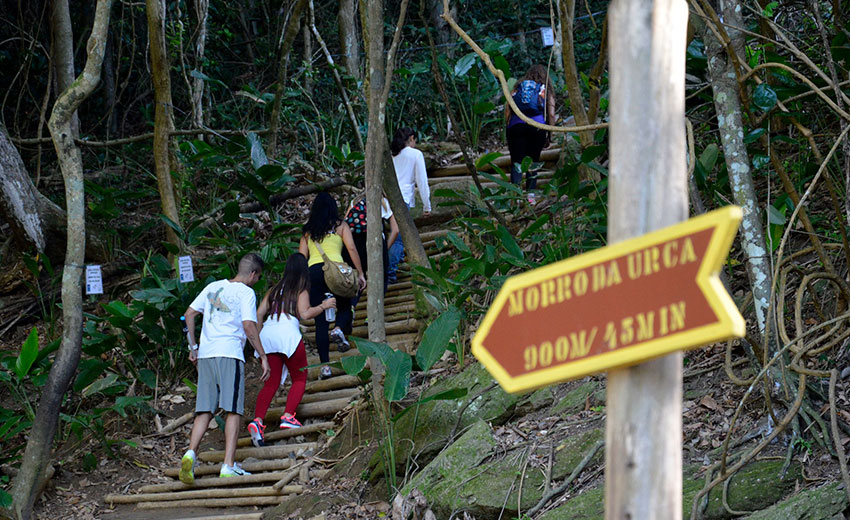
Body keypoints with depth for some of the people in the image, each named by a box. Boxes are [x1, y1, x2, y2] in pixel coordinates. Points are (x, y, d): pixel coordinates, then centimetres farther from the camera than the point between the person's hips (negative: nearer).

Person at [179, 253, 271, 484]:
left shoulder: (213, 287, 17)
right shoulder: (246, 293, -1)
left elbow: (189, 314, 17)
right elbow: (249, 326, -11)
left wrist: (193, 346, 22)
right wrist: (263, 357, -6)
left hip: (205, 354, 5)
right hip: (230, 354, -5)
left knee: (204, 410, 7)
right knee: (233, 410, -4)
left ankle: (191, 452, -14)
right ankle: (228, 465, -10)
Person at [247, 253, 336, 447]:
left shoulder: (275, 290, 21)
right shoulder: (301, 291, 6)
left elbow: (259, 314, 17)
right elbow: (305, 314, -9)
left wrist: (258, 339, 23)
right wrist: (323, 306, 4)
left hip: (267, 332, 5)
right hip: (287, 333, -5)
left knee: (271, 383, 5)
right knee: (300, 379, 10)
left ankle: (257, 420, -15)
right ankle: (288, 417, -8)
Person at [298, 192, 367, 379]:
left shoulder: (308, 231, 20)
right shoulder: (340, 225, 12)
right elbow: (351, 248, 2)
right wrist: (360, 274, 4)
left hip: (313, 271, 2)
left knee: (320, 321, 4)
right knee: (344, 307, 18)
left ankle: (325, 365, -2)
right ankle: (340, 329, -17)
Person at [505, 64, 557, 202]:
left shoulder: (517, 88, 16)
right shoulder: (546, 91, 14)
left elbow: (507, 110, 8)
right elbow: (551, 115, 8)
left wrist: (508, 127, 14)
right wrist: (548, 137, 14)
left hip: (516, 125, 0)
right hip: (537, 127, 0)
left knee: (516, 161, -2)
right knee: (533, 161, 10)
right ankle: (530, 193, 4)